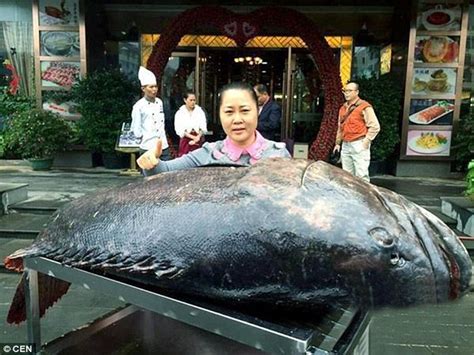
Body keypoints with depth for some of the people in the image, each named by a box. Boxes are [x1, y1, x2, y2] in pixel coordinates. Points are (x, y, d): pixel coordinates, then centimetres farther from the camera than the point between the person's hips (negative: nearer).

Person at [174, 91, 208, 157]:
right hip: (186, 141, -1)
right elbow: (180, 130, -6)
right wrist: (193, 137, -15)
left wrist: (198, 137, -18)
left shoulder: (200, 111, 4)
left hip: (199, 141, 1)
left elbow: (203, 128, -1)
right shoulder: (179, 113, 1)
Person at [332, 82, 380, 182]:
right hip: (345, 145, 7)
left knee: (361, 174, -8)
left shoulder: (364, 107, -6)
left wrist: (366, 141, -12)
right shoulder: (343, 108, 16)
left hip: (359, 145, -7)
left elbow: (375, 126, -9)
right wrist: (338, 143, 20)